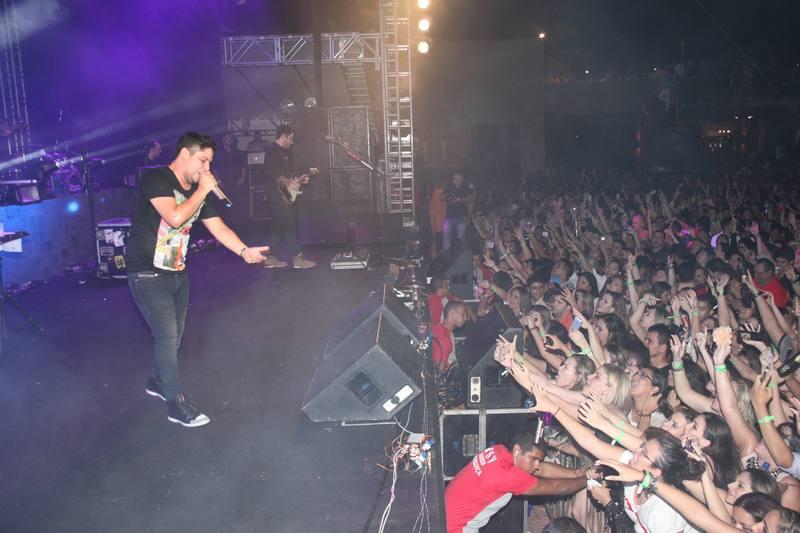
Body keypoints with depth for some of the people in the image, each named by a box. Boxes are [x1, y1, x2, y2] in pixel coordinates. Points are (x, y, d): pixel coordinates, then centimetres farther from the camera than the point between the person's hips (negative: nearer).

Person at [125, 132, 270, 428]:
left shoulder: (198, 190, 5)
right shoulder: (157, 179, -18)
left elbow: (218, 227, 4)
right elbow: (175, 217, -32)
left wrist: (245, 251, -9)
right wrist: (202, 191, -21)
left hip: (177, 271, 8)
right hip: (148, 274, -8)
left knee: (174, 335, 16)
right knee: (168, 336, -8)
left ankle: (157, 381, 40)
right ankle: (176, 403, 5)